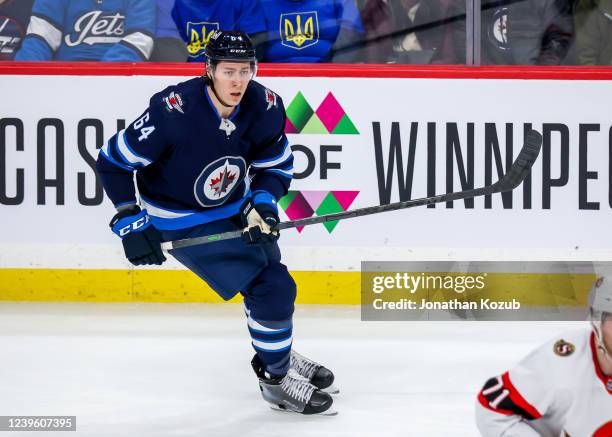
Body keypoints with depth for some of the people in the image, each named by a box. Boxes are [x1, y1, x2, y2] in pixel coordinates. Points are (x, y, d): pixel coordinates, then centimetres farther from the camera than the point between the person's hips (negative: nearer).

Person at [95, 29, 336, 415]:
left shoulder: (265, 106, -17)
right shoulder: (174, 111, -32)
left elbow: (277, 165, -1)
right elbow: (113, 161, -22)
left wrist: (262, 202, -18)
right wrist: (130, 224, -23)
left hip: (233, 207, 6)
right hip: (181, 222, -6)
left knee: (271, 279, 20)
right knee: (270, 288, -12)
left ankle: (281, 356, 48)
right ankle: (275, 379, 9)